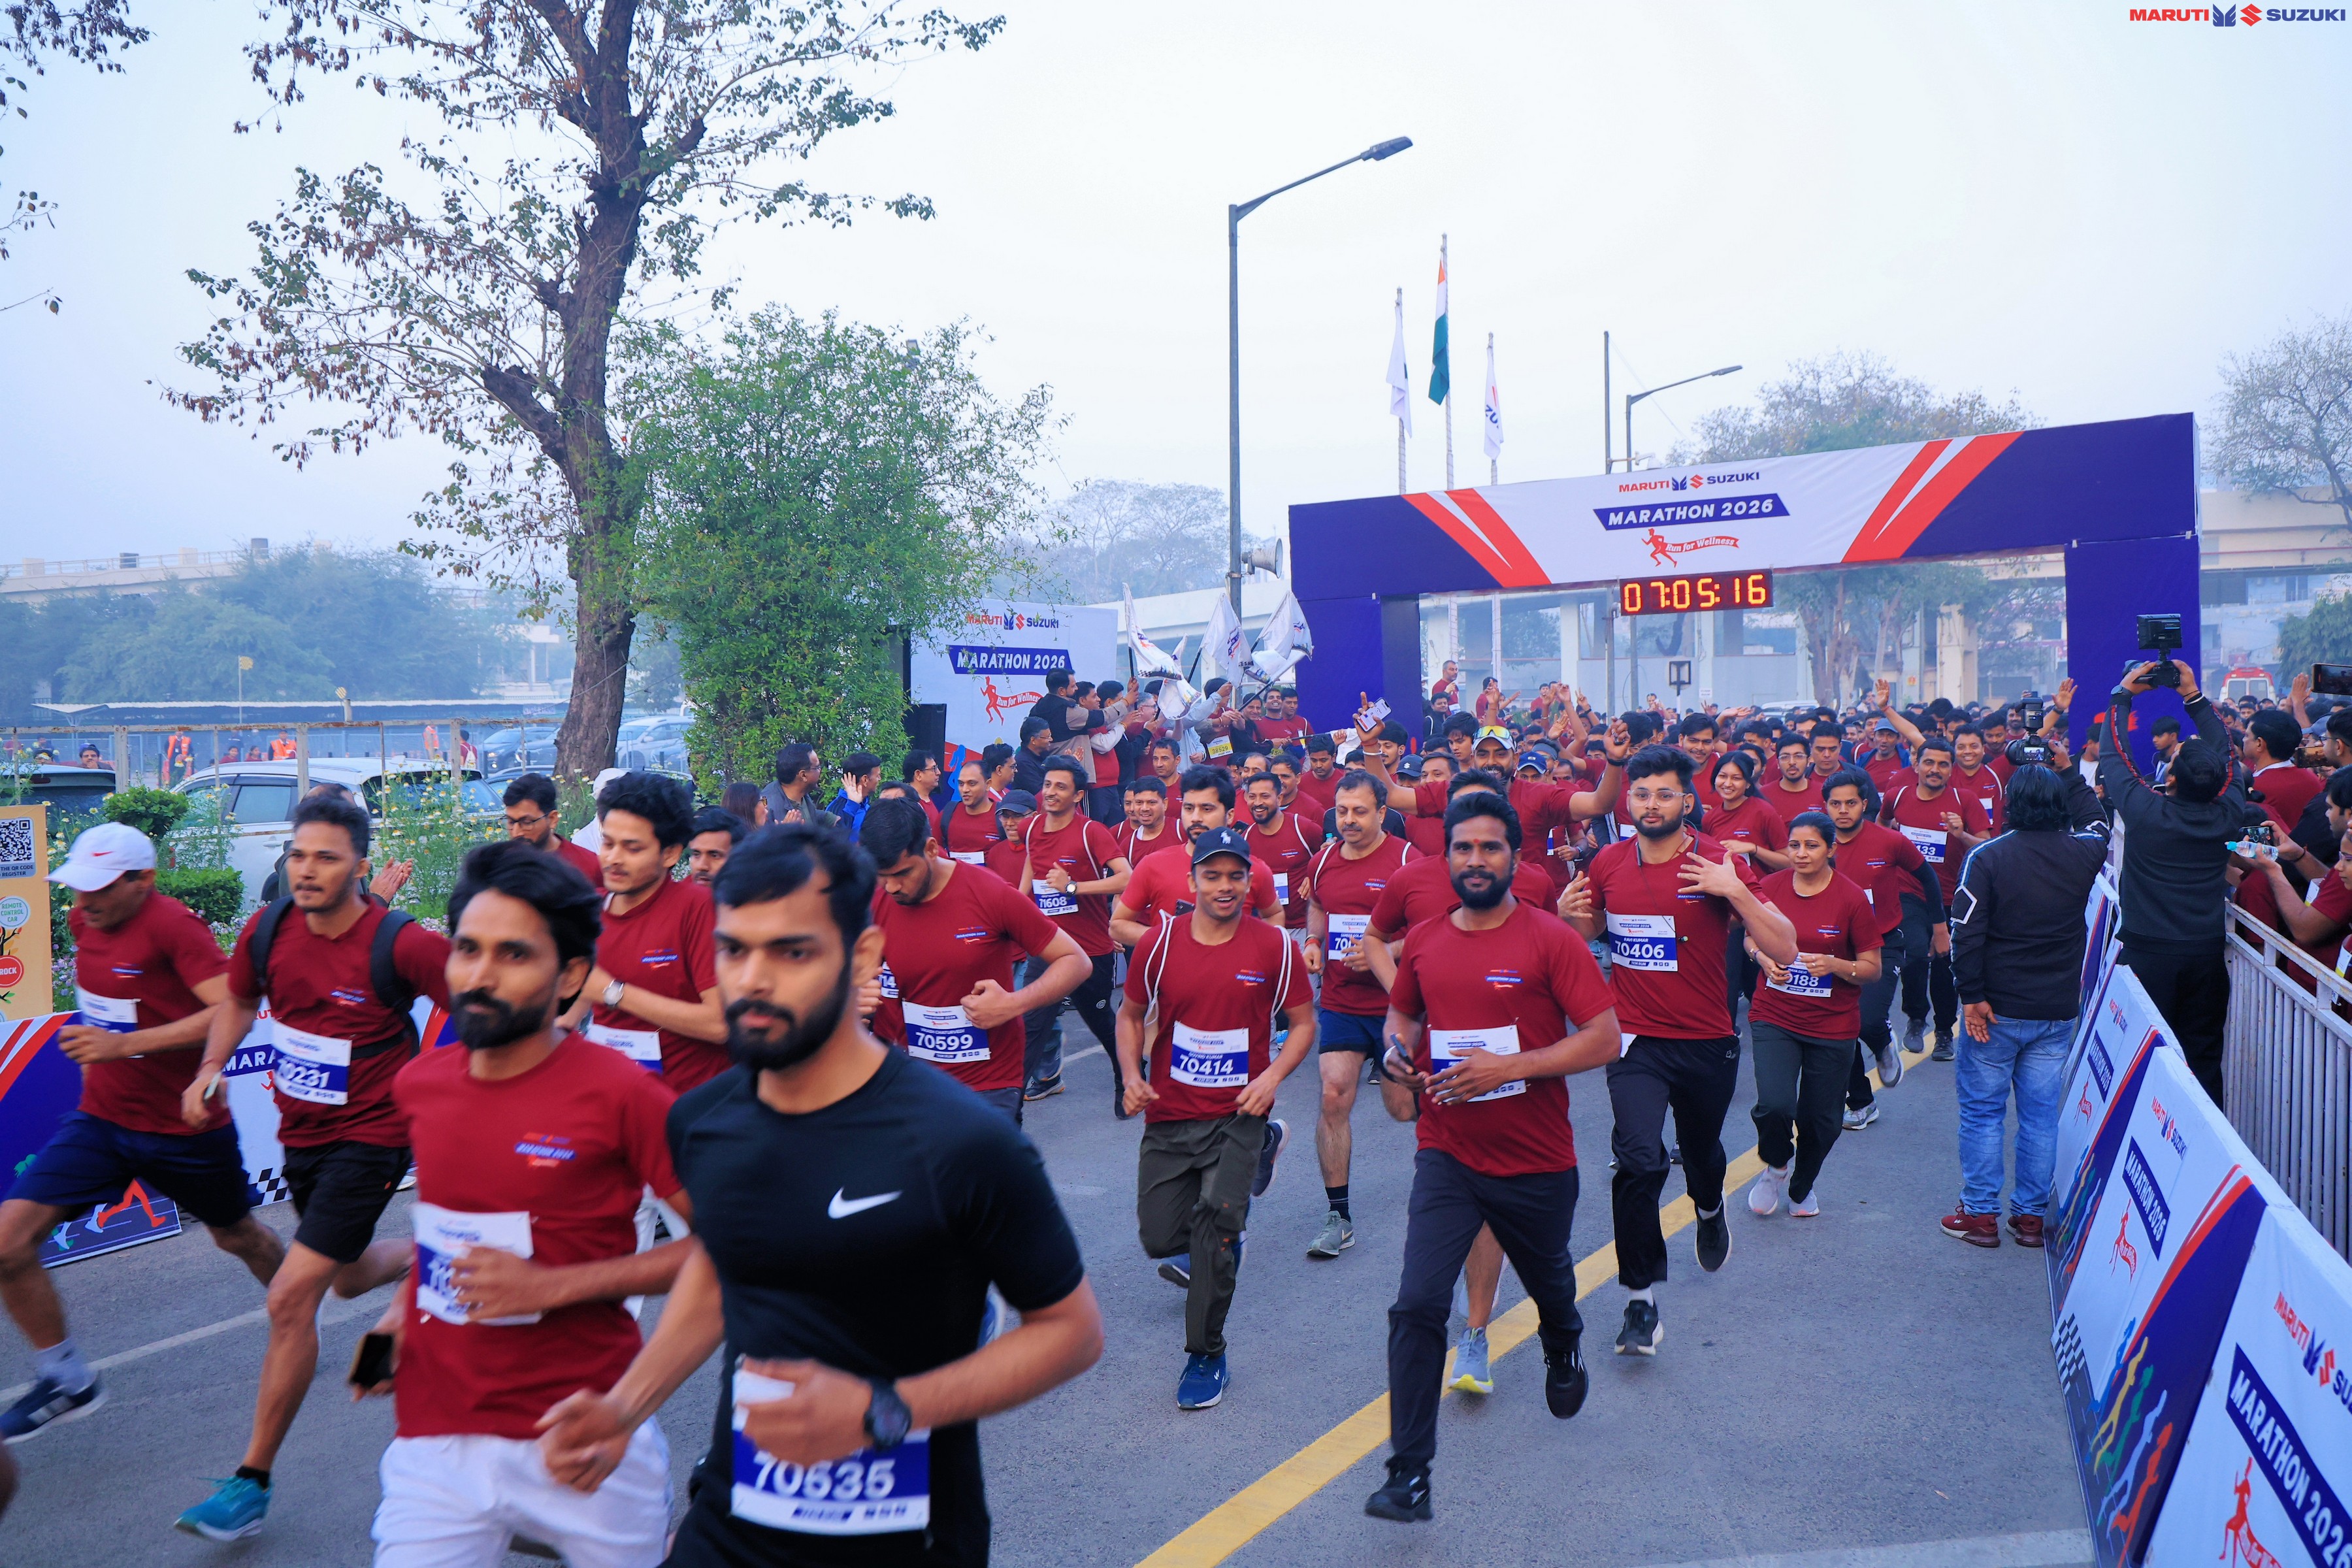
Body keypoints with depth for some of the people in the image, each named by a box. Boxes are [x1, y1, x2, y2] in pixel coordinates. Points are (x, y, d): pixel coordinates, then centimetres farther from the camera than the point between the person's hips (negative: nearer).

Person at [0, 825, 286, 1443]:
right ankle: (66, 1380, 10)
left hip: (187, 1126, -6)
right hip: (100, 1118, 6)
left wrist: (124, 1045, -32)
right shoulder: (83, 921, 2)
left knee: (238, 1236, 15)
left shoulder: (172, 923, -22)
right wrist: (93, 1054, 16)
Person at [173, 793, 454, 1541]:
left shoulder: (402, 945, -23)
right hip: (300, 1133, 7)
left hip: (371, 1137, -7)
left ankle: (254, 1479, 4)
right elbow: (239, 1002, 13)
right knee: (350, 1277, 24)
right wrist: (209, 1072, -2)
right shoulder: (267, 930, -6)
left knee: (292, 1298, -11)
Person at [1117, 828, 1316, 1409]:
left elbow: (1303, 1024, 2)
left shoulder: (1274, 947, -7)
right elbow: (1131, 1014, 10)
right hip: (1169, 1114, 3)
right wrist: (1131, 1076, -6)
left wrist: (1272, 1077, -14)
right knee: (1159, 1238, 5)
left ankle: (1206, 1355, 4)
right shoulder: (1159, 942, -4)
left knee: (1216, 1225, -17)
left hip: (1238, 1114, -2)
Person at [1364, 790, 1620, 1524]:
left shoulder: (1551, 939, -12)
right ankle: (1409, 1474, -4)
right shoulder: (1423, 941, 0)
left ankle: (1564, 1350, 61)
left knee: (1548, 1285, 25)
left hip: (1538, 1162, -1)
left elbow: (1604, 1039, -15)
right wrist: (1396, 1055, -3)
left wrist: (1509, 1066, -24)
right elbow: (1402, 1013, 19)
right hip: (1447, 1158, 1)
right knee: (1416, 1306, -13)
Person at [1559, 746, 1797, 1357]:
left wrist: (1735, 892, -28)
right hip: (1636, 1040, 0)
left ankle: (1710, 1211, 60)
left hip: (1707, 1044, 0)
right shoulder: (1608, 864, -3)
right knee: (1640, 1161, -18)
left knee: (1701, 1150, 23)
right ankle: (1642, 1299, -3)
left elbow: (1784, 949, -16)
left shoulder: (1720, 864, -11)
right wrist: (1570, 914, -8)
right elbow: (1589, 932, 15)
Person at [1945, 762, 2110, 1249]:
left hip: (1997, 1009, -3)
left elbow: (1966, 932, -16)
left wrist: (1972, 995, -10)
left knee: (1982, 1111, 6)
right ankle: (2031, 1216, 16)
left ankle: (1981, 1214, 11)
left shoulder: (1987, 858, -12)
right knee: (2041, 1114, 10)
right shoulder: (2082, 854, -2)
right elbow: (2095, 819, 23)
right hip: (2057, 1012, 3)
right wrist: (2068, 772, 28)